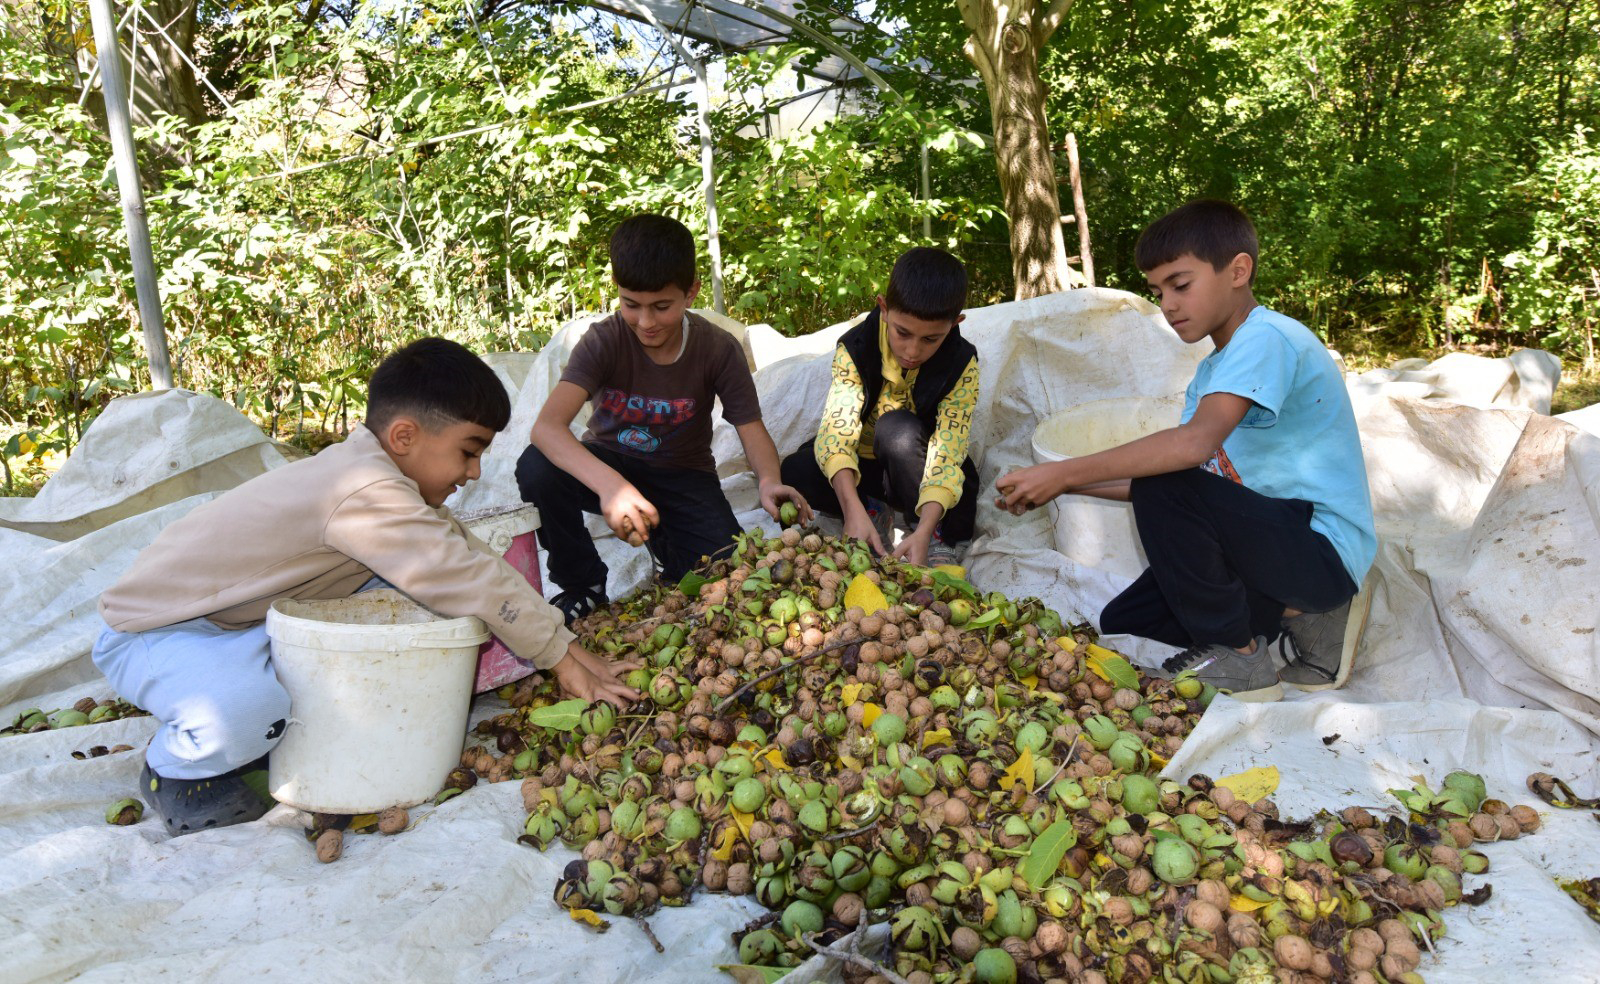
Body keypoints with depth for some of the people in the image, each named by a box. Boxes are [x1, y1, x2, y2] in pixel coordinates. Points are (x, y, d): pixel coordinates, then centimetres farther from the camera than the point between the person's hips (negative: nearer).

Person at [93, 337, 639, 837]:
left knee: (397, 594, -4)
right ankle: (173, 769, -1)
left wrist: (567, 646, -4)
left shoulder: (371, 465, -2)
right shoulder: (366, 496, -33)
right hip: (154, 632, -9)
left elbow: (471, 556, 1)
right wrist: (562, 658, -21)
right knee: (240, 710, -39)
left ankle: (264, 733, 9)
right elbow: (471, 582, -32)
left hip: (239, 619, 9)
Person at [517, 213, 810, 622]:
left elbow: (751, 428, -12)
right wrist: (610, 485, -54)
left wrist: (768, 480, -37)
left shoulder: (719, 349, -16)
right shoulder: (604, 341, -21)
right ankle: (582, 585, -6)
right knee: (536, 469, -32)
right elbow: (547, 426, -35)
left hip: (682, 476, 1)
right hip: (607, 464, 0)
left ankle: (664, 544, 14)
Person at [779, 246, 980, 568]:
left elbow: (947, 455, -27)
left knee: (897, 429, -34)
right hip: (861, 469, 1)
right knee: (794, 471, -28)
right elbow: (836, 431, -31)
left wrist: (924, 531, -44)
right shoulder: (855, 348, -20)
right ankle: (875, 513, -5)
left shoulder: (962, 364, -20)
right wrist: (854, 512, -47)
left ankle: (935, 534, -16)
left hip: (914, 473, -1)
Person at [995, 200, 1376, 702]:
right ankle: (1292, 618, 8)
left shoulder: (1268, 339, -19)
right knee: (1120, 625, 4)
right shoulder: (1213, 370, 13)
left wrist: (1064, 472, -30)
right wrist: (1064, 485, -3)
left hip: (1322, 549, -9)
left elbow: (1196, 441, -35)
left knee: (1162, 489, -29)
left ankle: (1239, 660, -11)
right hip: (1273, 538, 9)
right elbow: (1168, 471, 8)